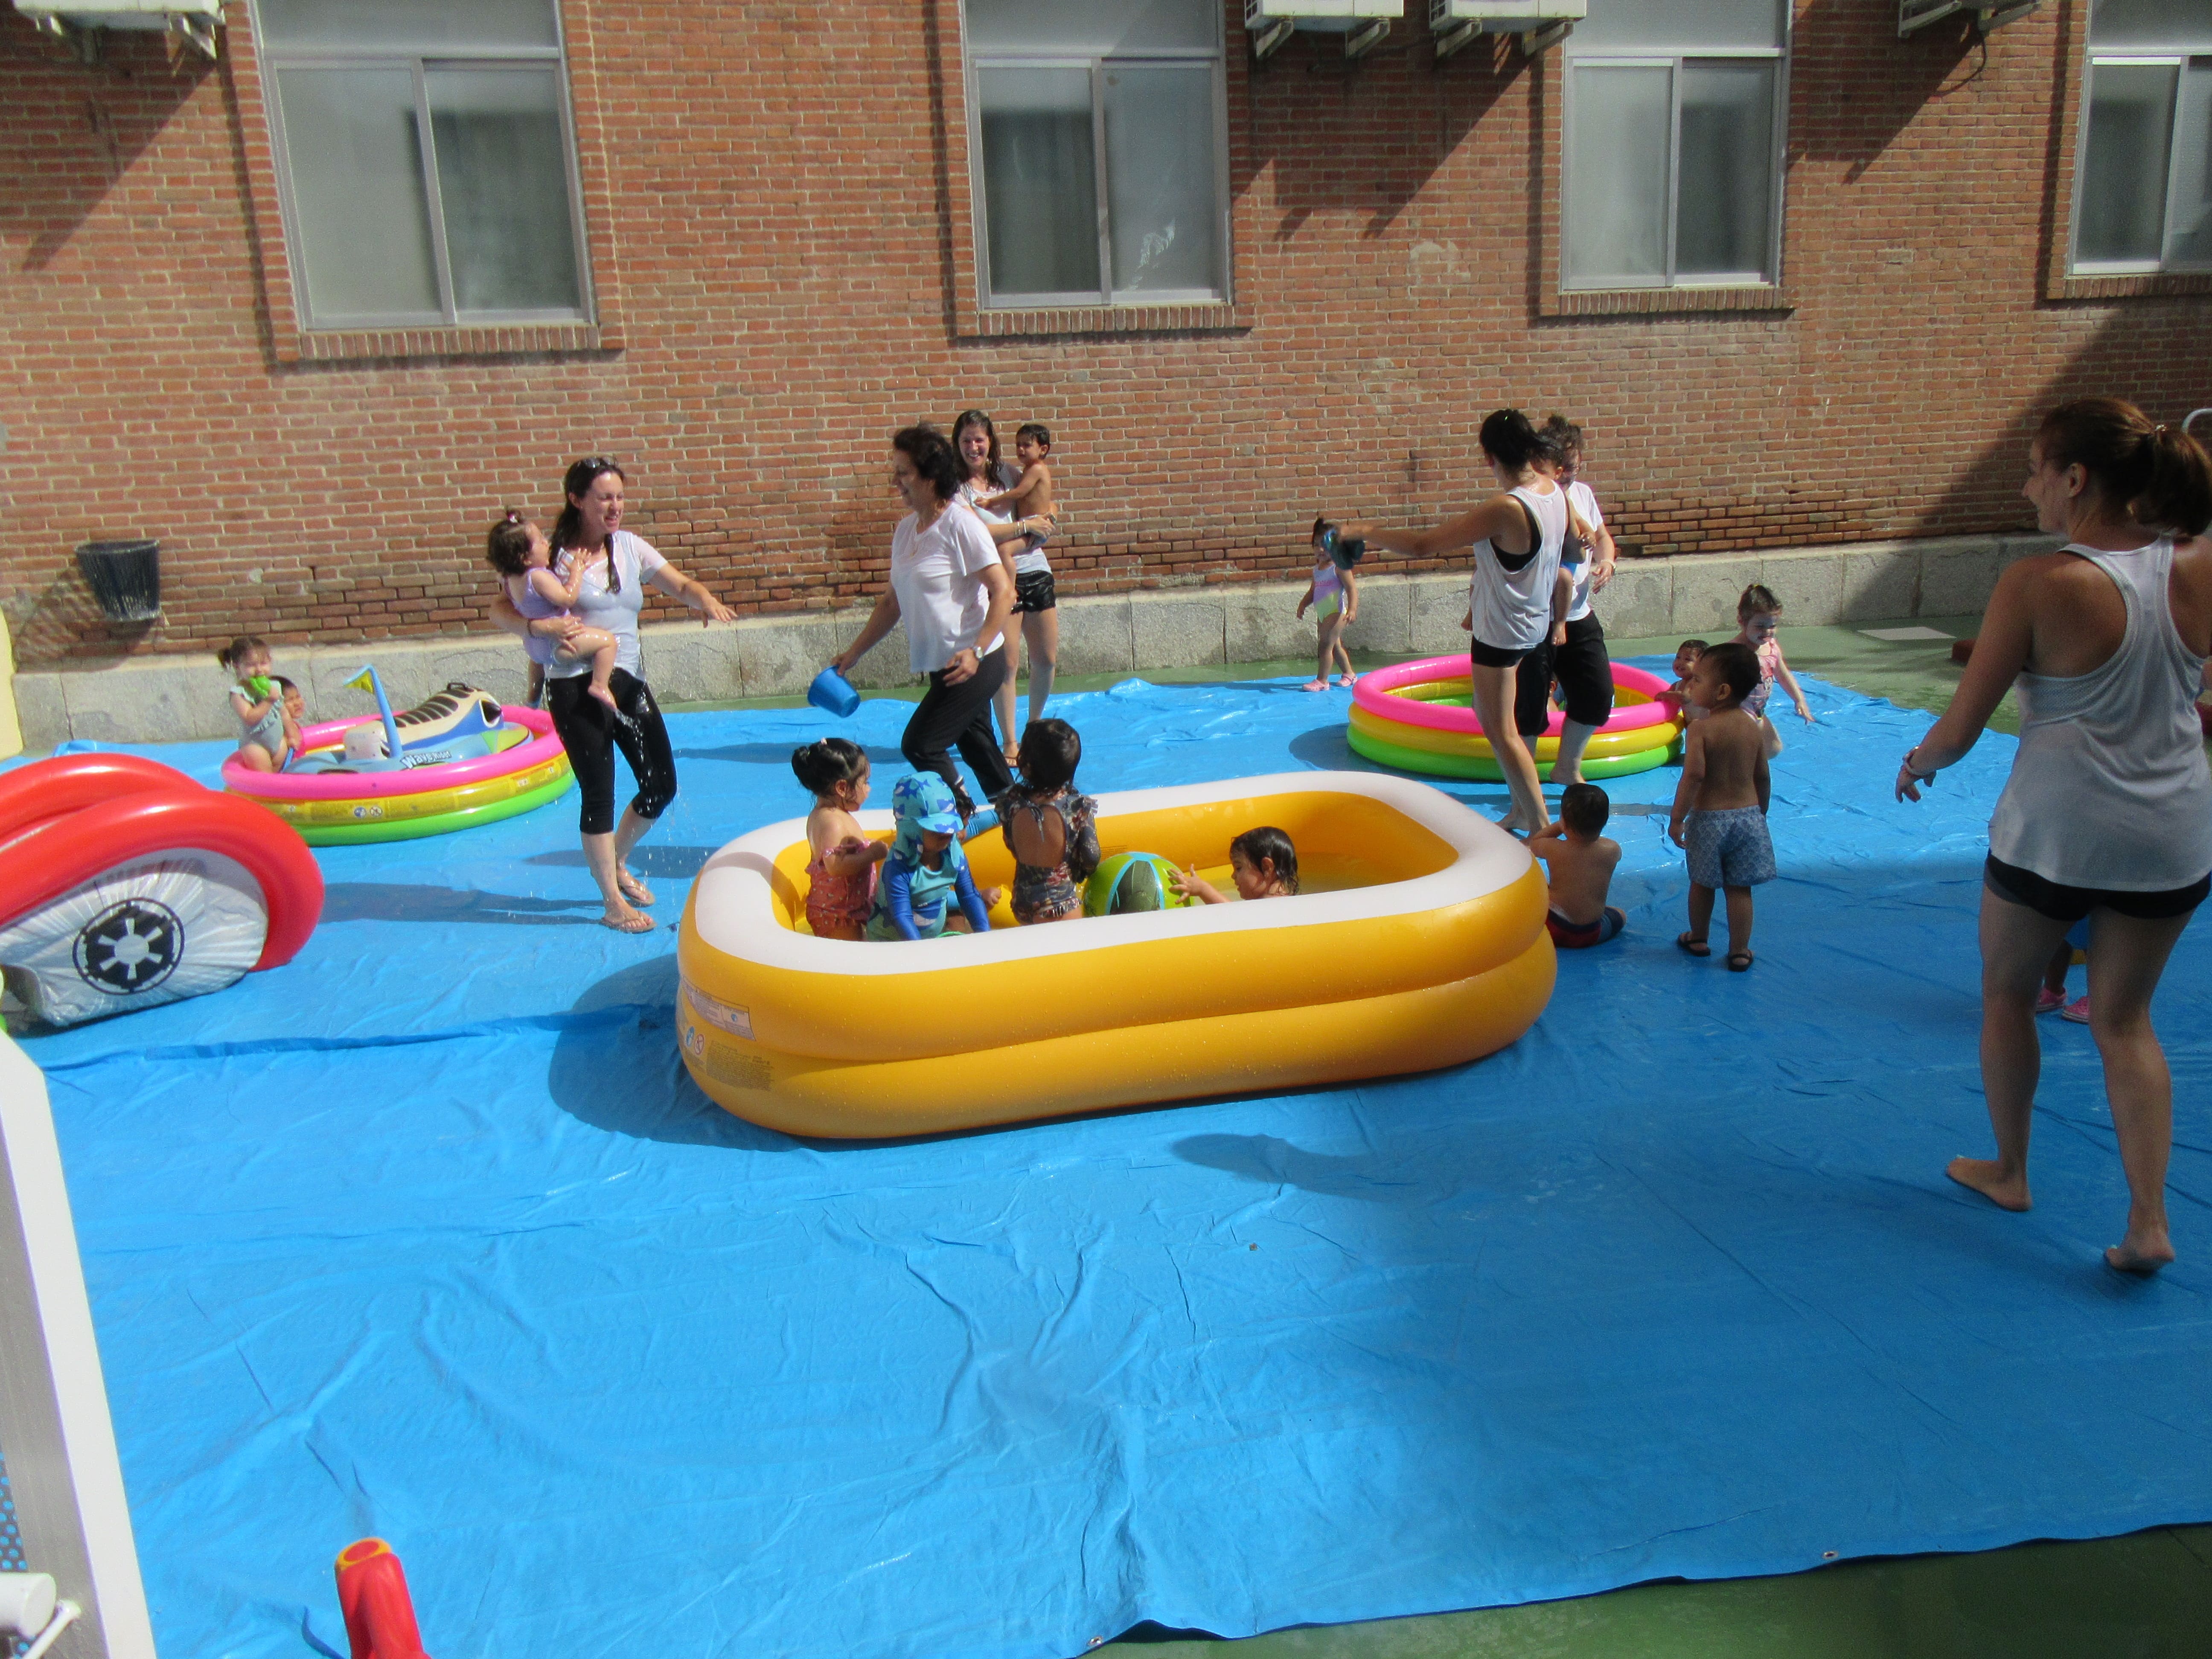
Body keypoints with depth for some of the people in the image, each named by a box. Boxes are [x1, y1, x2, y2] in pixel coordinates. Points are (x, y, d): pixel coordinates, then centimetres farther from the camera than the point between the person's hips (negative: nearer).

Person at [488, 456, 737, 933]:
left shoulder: (630, 547, 9)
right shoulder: (553, 554, -6)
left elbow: (680, 584, 6)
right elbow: (499, 608, -5)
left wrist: (705, 599, -17)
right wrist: (540, 628, -23)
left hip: (629, 682, 6)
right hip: (576, 689, -6)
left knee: (661, 786, 9)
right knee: (599, 795, -2)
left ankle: (618, 864, 36)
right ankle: (613, 903, 13)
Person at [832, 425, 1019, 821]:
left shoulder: (961, 525, -14)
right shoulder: (906, 529, 10)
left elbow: (1003, 591, -19)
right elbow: (892, 602, 18)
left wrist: (976, 651, -27)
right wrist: (854, 653, 17)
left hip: (976, 664, -8)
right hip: (943, 665, 8)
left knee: (920, 745, -10)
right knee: (976, 747, 16)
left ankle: (962, 820, 6)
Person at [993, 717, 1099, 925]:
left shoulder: (1011, 804, -12)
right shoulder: (1080, 808, -18)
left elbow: (1013, 848, 5)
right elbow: (1091, 860, -9)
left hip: (1022, 903, 4)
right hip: (1063, 907, -4)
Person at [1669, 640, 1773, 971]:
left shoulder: (1700, 729, -16)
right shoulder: (1753, 727, 0)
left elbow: (1694, 775, -24)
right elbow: (1763, 777, 6)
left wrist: (1677, 818, -17)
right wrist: (1759, 814, 20)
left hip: (1708, 818, -3)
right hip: (1748, 815, 4)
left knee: (1702, 884, 16)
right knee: (1740, 888, 10)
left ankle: (1698, 939, 33)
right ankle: (1739, 952, 15)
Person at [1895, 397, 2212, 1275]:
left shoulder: (2039, 585, -17)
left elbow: (1960, 728, -10)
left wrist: (1917, 762, 8)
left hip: (2053, 836, -4)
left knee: (2007, 996, 21)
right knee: (2124, 1020, 19)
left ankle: (2008, 1171, 36)